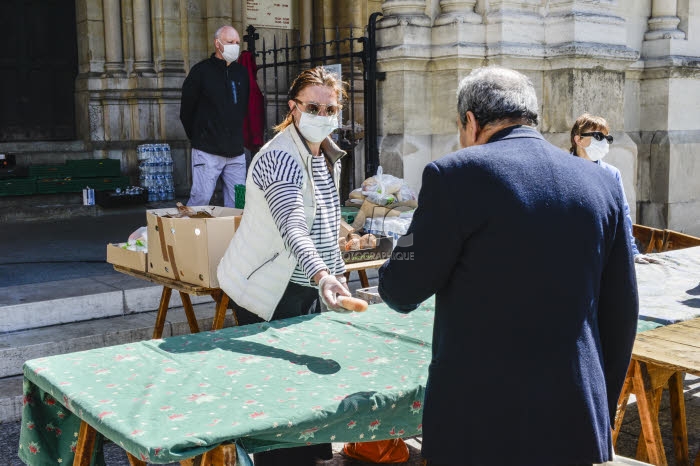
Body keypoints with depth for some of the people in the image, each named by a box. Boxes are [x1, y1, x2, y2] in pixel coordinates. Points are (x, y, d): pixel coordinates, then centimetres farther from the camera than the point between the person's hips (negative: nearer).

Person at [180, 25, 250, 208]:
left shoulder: (241, 73, 14)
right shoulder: (201, 71, -2)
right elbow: (186, 110, 2)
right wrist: (198, 138, 6)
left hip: (236, 151, 5)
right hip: (207, 151, -5)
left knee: (237, 202, 4)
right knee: (200, 199, -8)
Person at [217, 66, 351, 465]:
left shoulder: (330, 156, 7)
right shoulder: (280, 159, -23)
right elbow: (292, 228, -38)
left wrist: (337, 272, 19)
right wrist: (322, 276, -52)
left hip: (311, 285, 9)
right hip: (271, 294, -8)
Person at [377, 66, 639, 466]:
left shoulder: (457, 174, -11)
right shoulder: (602, 183, 4)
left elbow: (402, 292, -5)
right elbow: (620, 314, 7)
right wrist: (601, 413, 18)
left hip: (482, 422, -4)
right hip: (576, 425, 5)